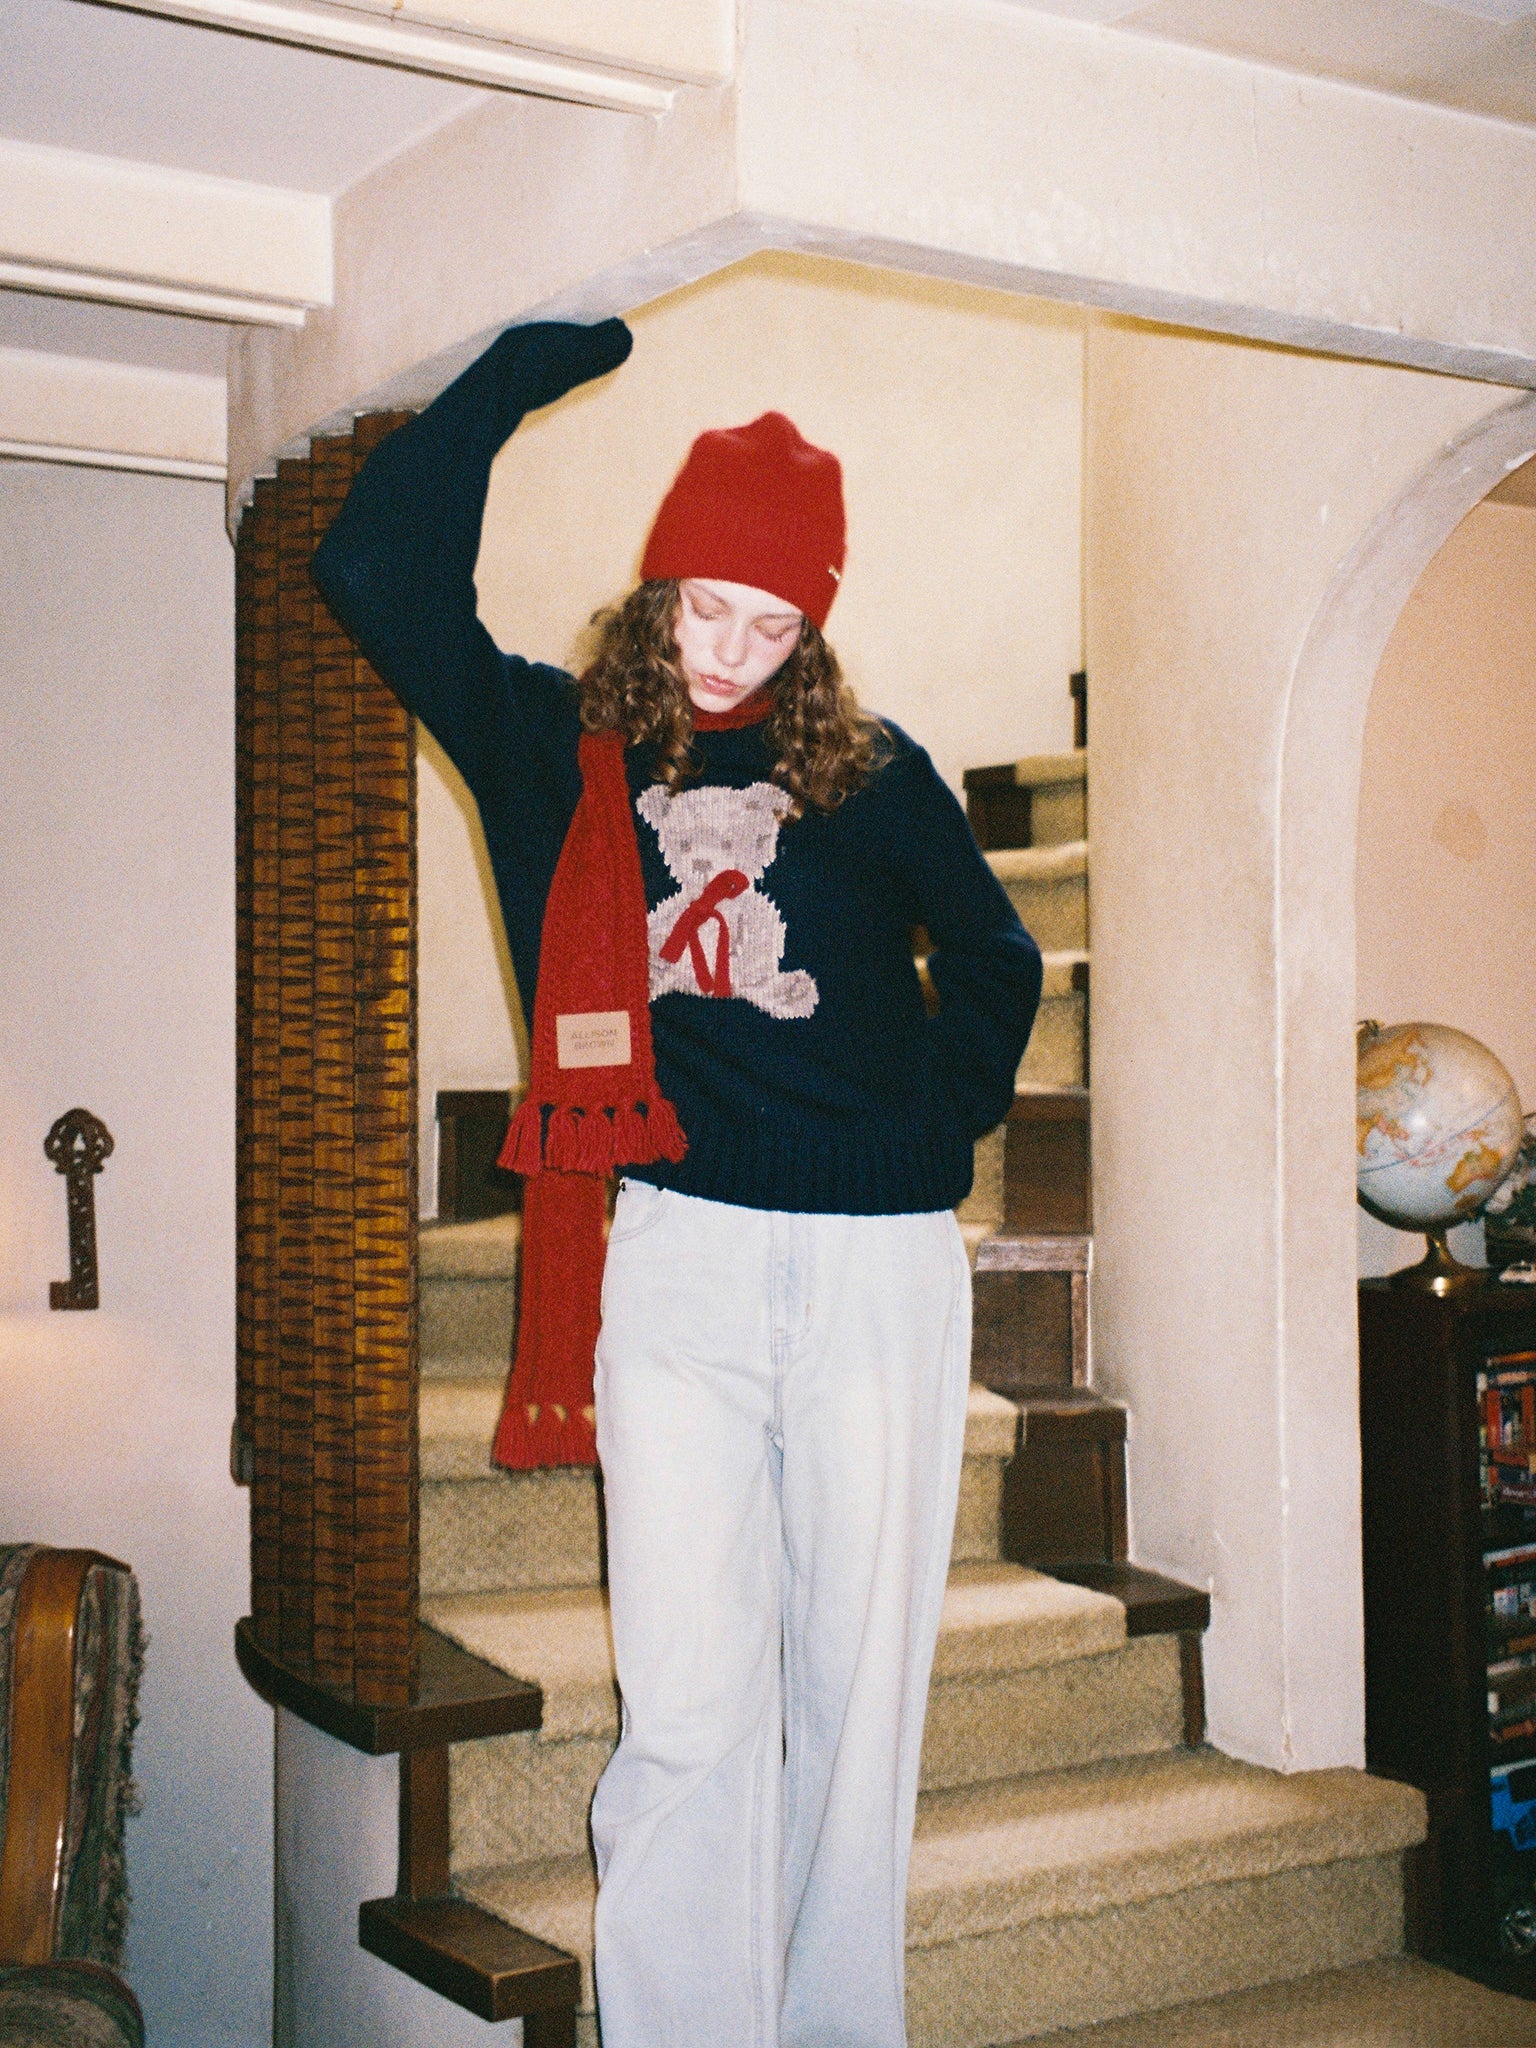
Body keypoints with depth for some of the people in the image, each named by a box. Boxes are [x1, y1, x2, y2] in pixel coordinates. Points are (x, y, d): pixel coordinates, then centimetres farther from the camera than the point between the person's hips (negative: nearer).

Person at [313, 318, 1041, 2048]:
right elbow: (377, 569, -2)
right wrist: (517, 377, 2)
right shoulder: (555, 746, 7)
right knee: (691, 1711, -6)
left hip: (885, 1261, 2)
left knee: (861, 1696, 8)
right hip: (683, 1253, -2)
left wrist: (944, 1125, 12)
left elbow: (993, 960, 24)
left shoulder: (874, 773, 11)